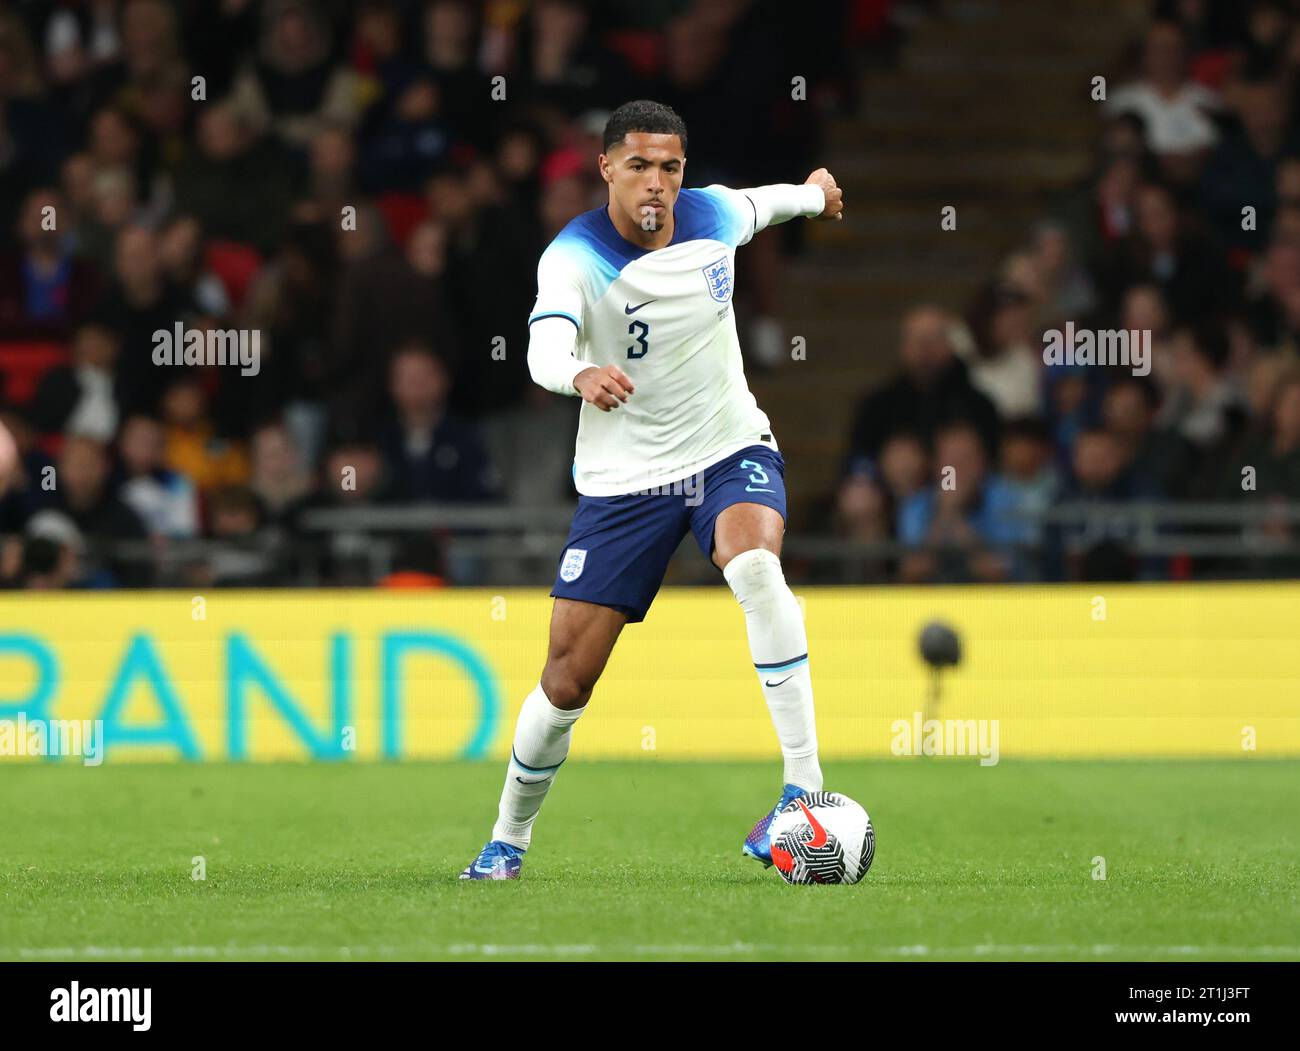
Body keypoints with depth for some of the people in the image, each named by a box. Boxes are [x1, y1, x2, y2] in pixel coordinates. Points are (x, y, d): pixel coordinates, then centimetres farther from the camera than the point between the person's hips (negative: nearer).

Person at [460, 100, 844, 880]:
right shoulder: (574, 257, -19)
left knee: (756, 566, -33)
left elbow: (761, 202, 21)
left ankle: (805, 786, -32)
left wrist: (813, 193, 42)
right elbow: (545, 347, -39)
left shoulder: (713, 215, -6)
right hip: (623, 479, -2)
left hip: (730, 450, 2)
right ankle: (508, 841, 23)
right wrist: (581, 375, -63)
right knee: (567, 679, -2)